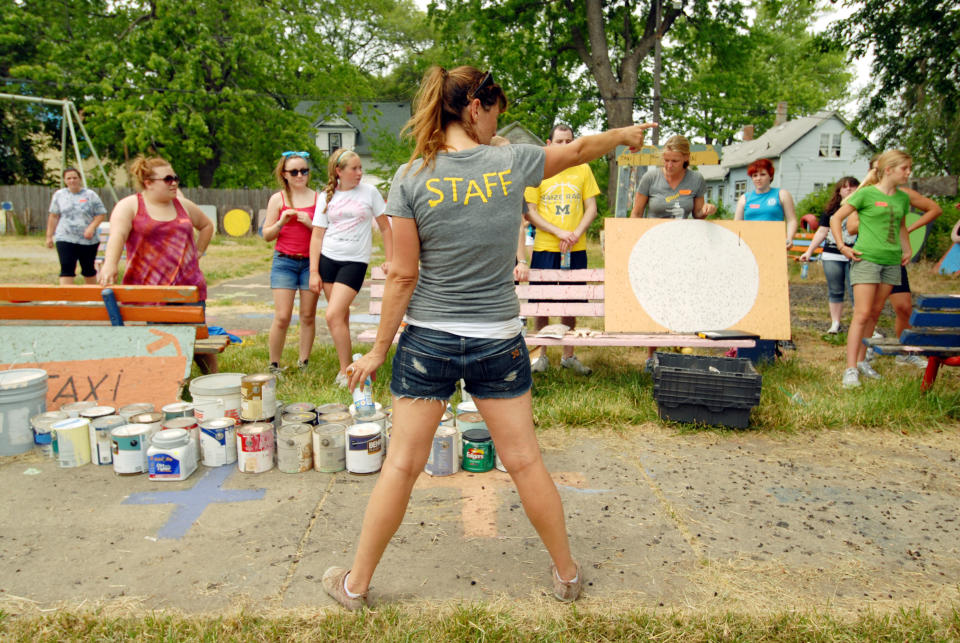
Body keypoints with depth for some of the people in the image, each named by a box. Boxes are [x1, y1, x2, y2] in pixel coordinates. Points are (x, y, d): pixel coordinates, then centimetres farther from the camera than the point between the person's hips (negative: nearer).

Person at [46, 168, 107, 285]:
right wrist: (49, 236, 10)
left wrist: (92, 227, -16)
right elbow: (53, 217, 12)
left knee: (89, 270, 12)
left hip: (88, 240, 0)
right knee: (66, 269, -11)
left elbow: (100, 214, 0)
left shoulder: (90, 195, 1)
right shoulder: (59, 195, 8)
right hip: (65, 239, 0)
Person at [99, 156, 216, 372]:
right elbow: (117, 235, -17)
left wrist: (198, 253, 18)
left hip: (189, 288, 3)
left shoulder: (183, 205, 14)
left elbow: (206, 226, 31)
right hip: (147, 290, -3)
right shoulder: (129, 206, 0)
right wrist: (110, 264, -34)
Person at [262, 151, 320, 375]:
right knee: (282, 317, -6)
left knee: (308, 315, 4)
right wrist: (281, 222, -11)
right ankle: (274, 366, 7)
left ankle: (303, 363, 15)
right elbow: (267, 235, 6)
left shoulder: (317, 198, 7)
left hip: (311, 261, 1)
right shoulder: (278, 199, 6)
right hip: (284, 262, -1)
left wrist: (310, 224, -11)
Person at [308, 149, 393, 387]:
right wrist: (313, 271, 0)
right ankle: (346, 365, 23)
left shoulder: (369, 192, 1)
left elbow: (385, 228, 7)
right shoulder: (327, 197, 7)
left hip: (355, 261, -3)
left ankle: (346, 371, -2)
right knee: (342, 316, 9)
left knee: (333, 316, -14)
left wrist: (390, 260, 2)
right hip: (327, 259, 3)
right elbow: (317, 235, 6)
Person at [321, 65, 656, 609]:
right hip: (498, 341, 1)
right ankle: (567, 573, 31)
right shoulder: (511, 163, -4)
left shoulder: (411, 178, -7)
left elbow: (403, 275, -8)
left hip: (428, 339, 0)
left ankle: (356, 583, 24)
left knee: (403, 464, 9)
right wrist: (625, 133, 34)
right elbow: (580, 148, 14)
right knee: (525, 461, 13)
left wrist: (379, 349, 1)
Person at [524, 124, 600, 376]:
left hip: (575, 250, 2)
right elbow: (530, 212, -2)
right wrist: (559, 232, -13)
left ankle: (568, 355, 21)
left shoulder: (583, 169, 7)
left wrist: (576, 234, -11)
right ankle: (541, 354, 18)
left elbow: (591, 209, 6)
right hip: (544, 248, -2)